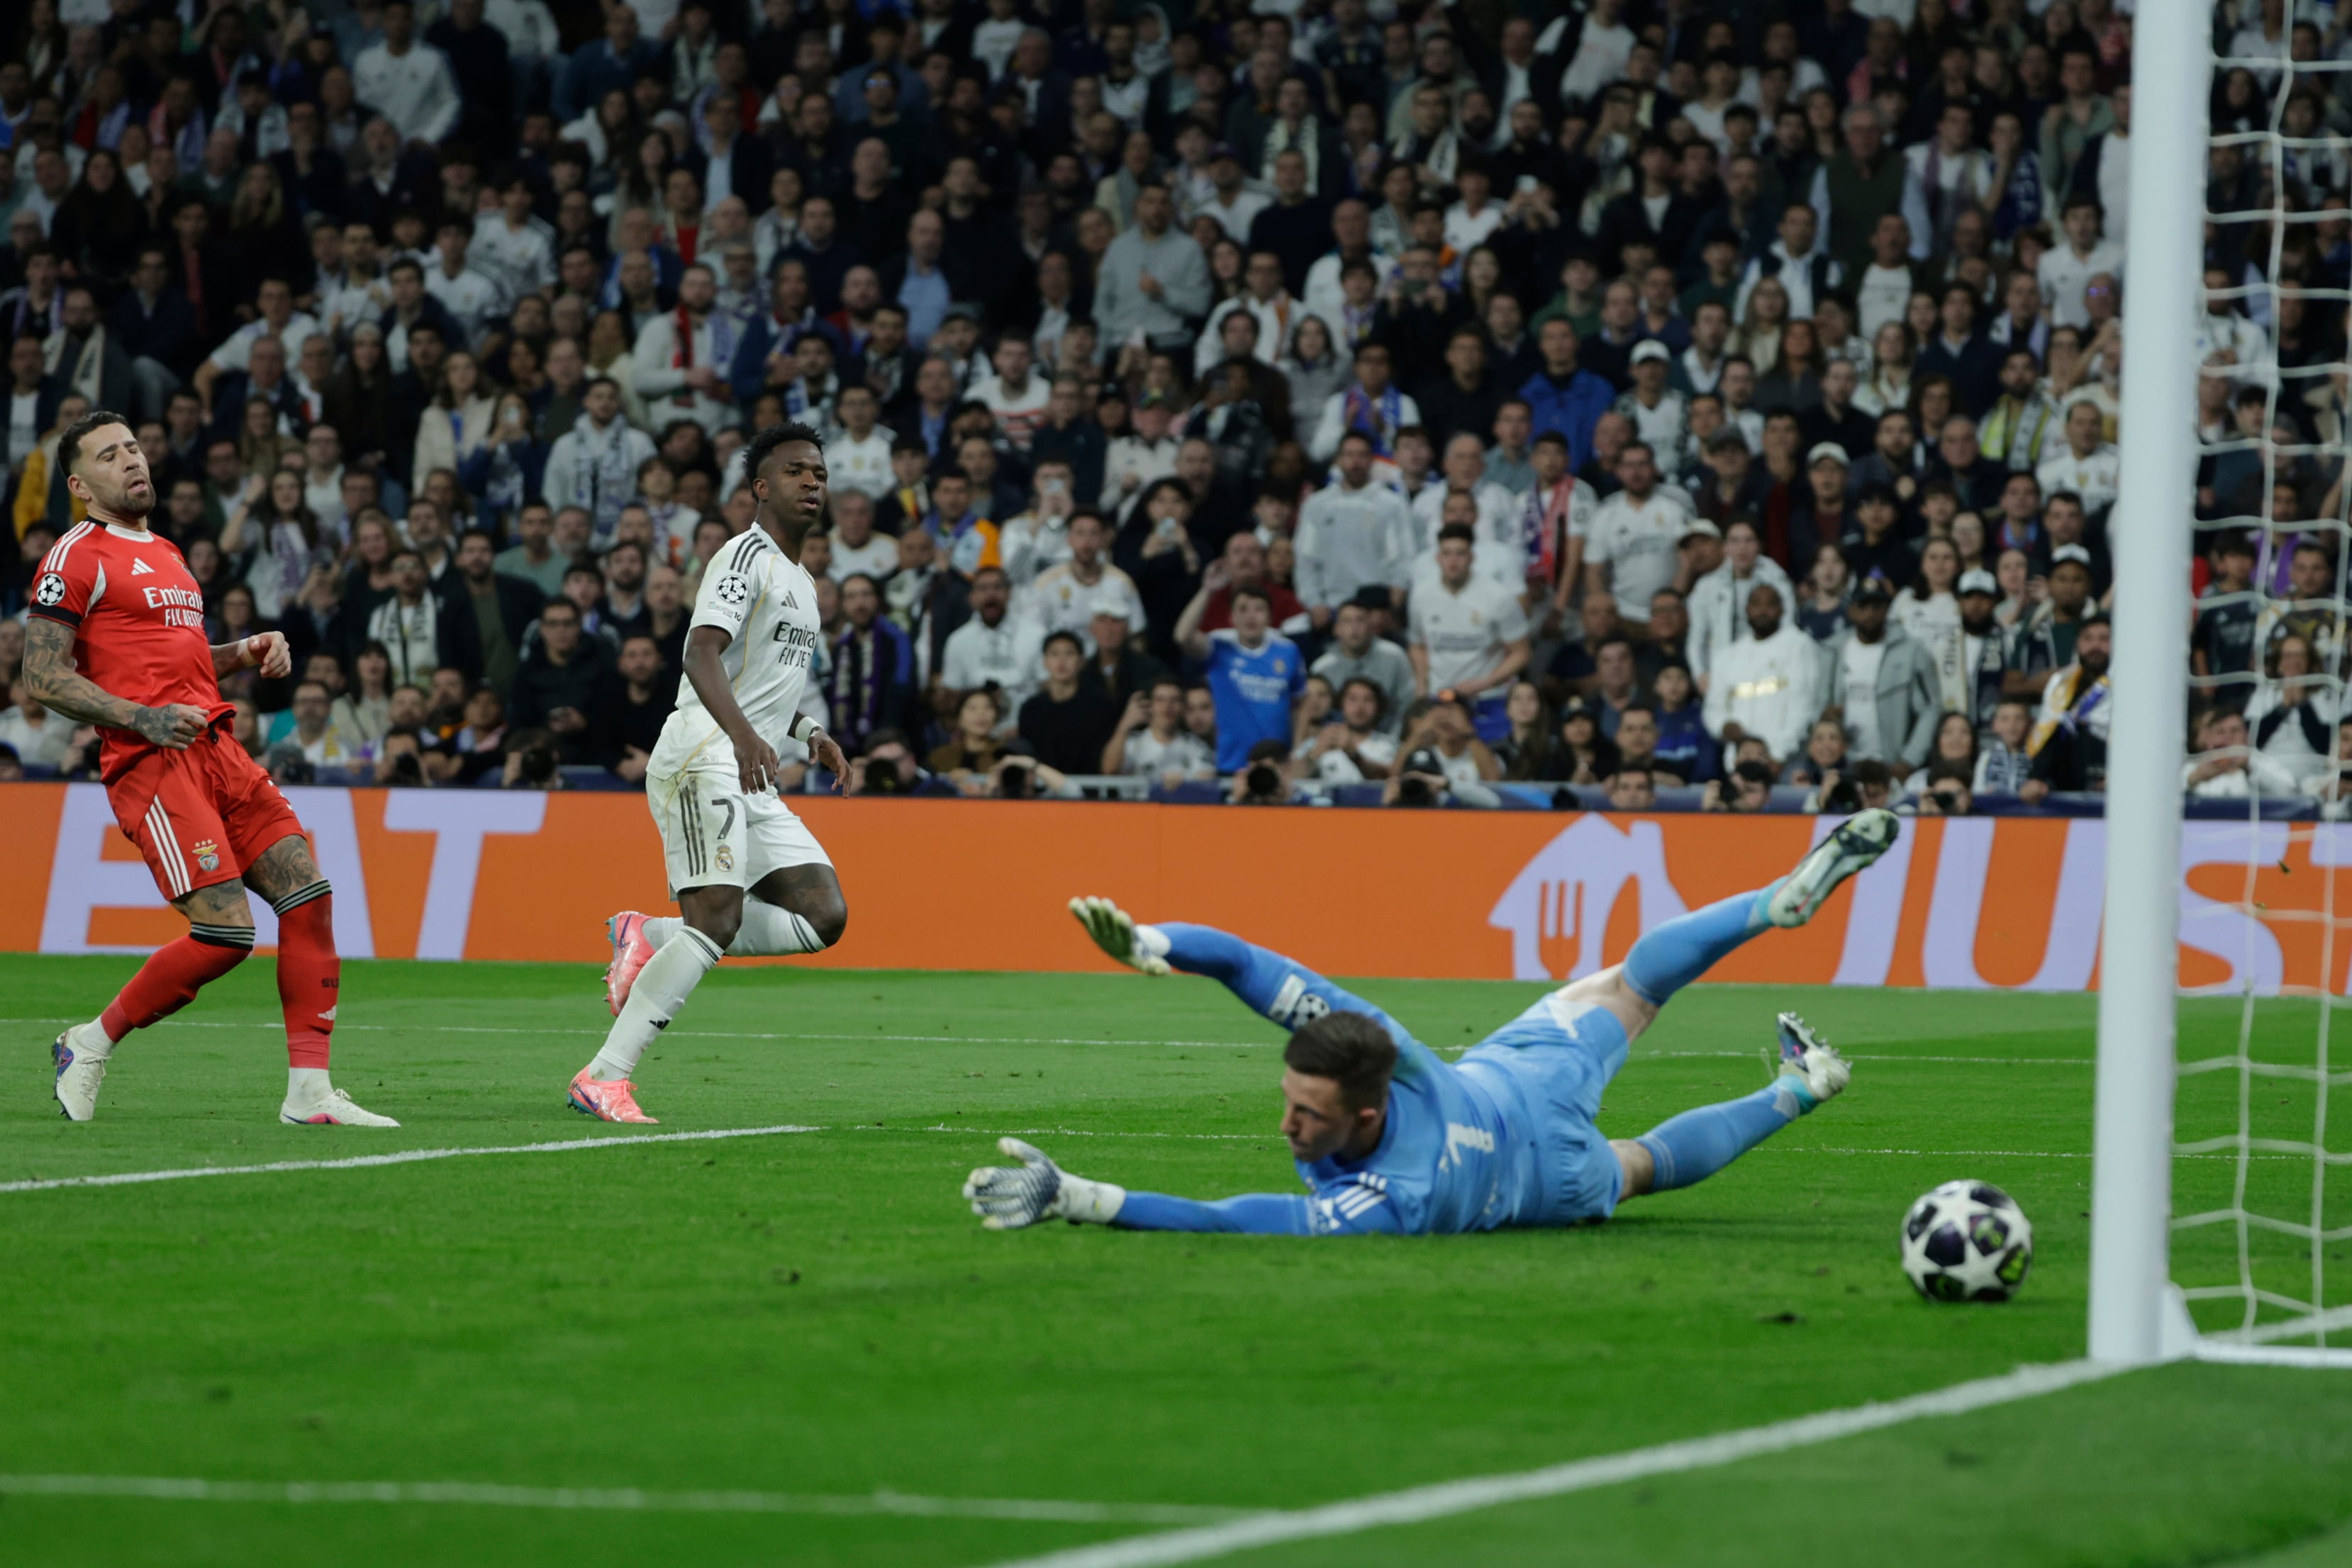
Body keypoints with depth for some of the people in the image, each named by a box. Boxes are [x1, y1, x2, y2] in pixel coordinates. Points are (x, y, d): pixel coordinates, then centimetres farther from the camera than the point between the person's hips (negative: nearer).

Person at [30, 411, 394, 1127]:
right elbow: (42, 676, -9)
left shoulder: (166, 555, 24)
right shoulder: (78, 555, -3)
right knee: (226, 932, -17)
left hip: (217, 751, 8)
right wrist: (143, 718, -18)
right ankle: (91, 1044, 2)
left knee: (308, 894, -4)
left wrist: (244, 653, 16)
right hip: (152, 765, -8)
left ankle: (309, 1092, -2)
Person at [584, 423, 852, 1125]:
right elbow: (702, 652, -21)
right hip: (703, 756, -9)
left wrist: (808, 732, 18)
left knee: (823, 917, -5)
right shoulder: (747, 555, -6)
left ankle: (652, 936, 2)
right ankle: (604, 1078, -22)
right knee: (717, 919, -21)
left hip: (752, 777, 9)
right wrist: (743, 733, -37)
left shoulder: (800, 580, 24)